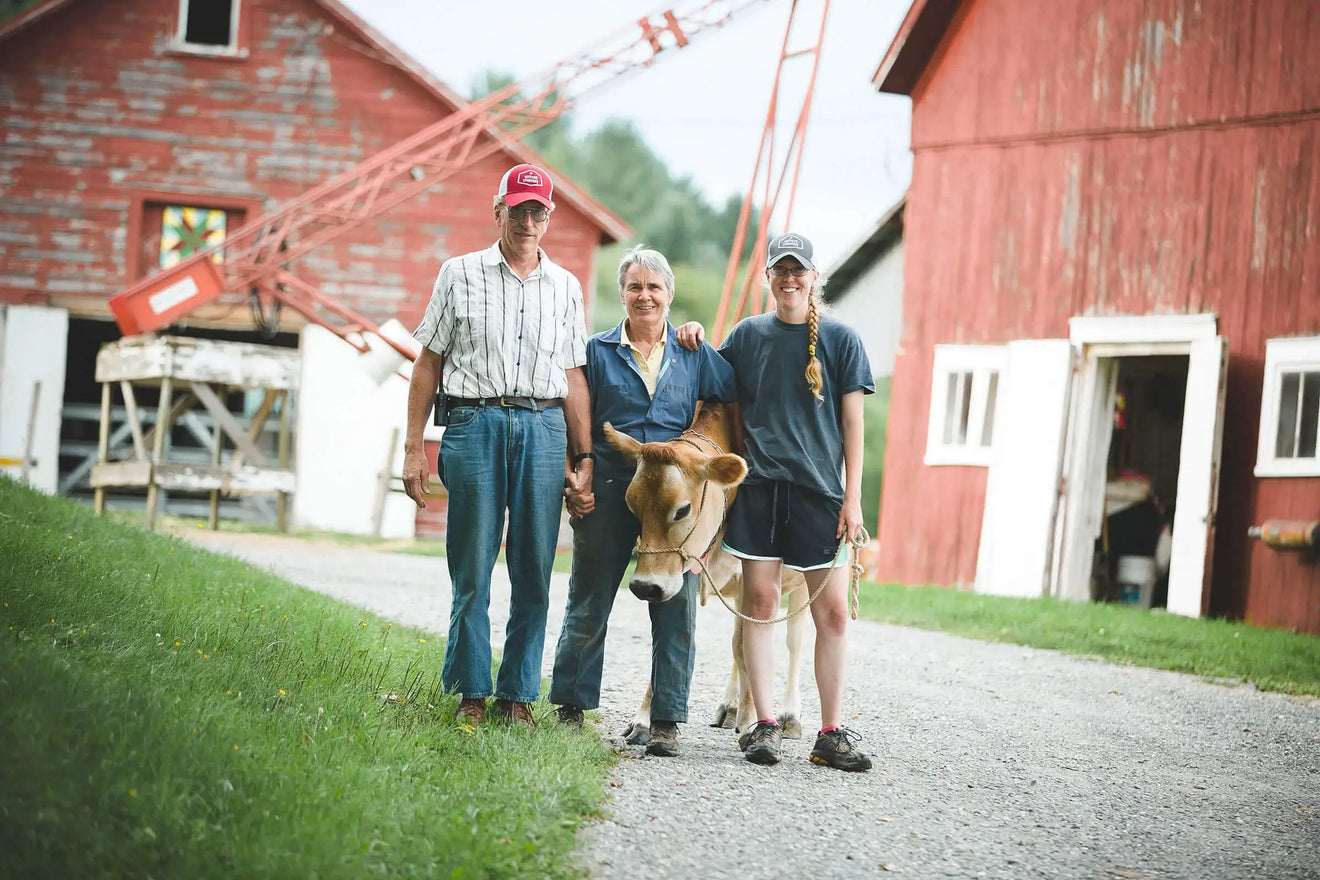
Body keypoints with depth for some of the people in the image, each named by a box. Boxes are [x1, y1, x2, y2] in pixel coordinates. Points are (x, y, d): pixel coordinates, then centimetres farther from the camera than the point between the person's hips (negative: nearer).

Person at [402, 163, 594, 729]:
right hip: (475, 423, -2)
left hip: (544, 430, 2)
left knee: (533, 572, 1)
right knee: (472, 569, -1)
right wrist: (414, 448, 2)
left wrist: (584, 456, 7)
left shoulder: (565, 287, 13)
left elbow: (574, 376, 14)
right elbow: (428, 363, 7)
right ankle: (470, 694, 7)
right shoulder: (460, 274, 7)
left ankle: (518, 694, 9)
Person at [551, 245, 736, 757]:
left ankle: (666, 722, 6)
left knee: (675, 611, -1)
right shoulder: (598, 352, 6)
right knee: (588, 607, 6)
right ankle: (571, 711, 18)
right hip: (607, 497, -1)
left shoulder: (694, 355, 9)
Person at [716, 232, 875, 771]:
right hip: (759, 484, 1)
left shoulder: (839, 338, 7)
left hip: (819, 487, -1)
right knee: (759, 600, -3)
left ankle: (832, 732, 2)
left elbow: (852, 423, 6)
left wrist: (852, 498, 0)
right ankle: (764, 725, 2)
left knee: (832, 610, -4)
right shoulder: (747, 335, 11)